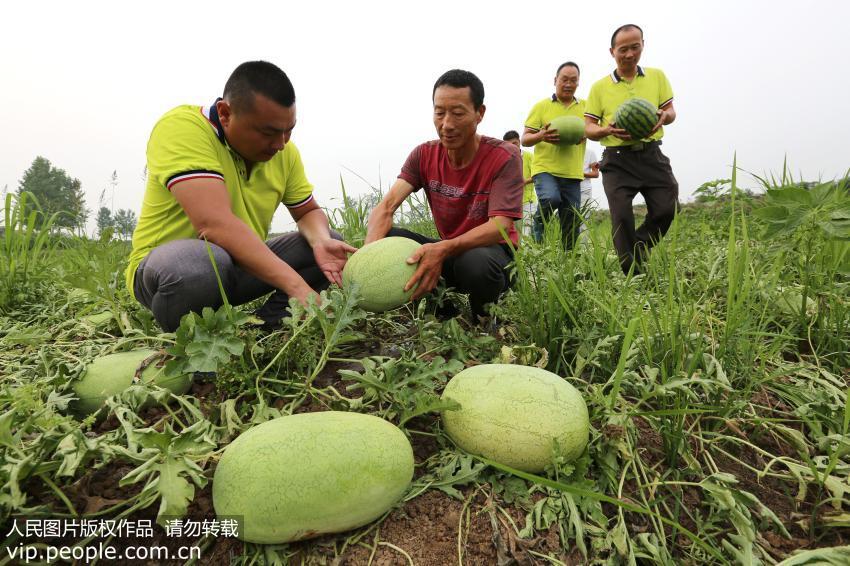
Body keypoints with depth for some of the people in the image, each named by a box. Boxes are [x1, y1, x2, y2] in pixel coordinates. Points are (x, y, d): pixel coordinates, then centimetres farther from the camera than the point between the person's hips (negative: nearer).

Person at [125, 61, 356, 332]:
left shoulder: (284, 151, -3)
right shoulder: (181, 127, -22)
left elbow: (309, 212, 7)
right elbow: (214, 222, -35)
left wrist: (322, 241, -18)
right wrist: (296, 285, -41)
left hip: (243, 264, 6)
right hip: (164, 266, -5)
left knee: (330, 244, -5)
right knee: (203, 265, -40)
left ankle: (267, 325, -9)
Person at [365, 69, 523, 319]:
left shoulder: (504, 157, -15)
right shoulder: (424, 155, -4)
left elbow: (500, 226, -27)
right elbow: (385, 207, -16)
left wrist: (443, 249, -45)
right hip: (448, 251, 4)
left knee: (475, 262, -39)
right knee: (386, 239, -18)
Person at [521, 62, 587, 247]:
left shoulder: (585, 107, 14)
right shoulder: (541, 106, 6)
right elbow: (524, 139, 3)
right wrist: (541, 136, -19)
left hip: (573, 174, 3)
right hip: (545, 169, -3)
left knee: (571, 227, 3)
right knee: (551, 198, -33)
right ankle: (539, 224, -5)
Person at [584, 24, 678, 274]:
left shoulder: (657, 76, 12)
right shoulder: (600, 87, 6)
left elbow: (670, 110, 14)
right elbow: (588, 127, 4)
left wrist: (664, 116, -11)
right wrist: (606, 130, -18)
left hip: (651, 154, 2)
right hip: (617, 159, -2)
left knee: (667, 208, -7)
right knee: (622, 215, -9)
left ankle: (638, 249, 19)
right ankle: (632, 271, 5)